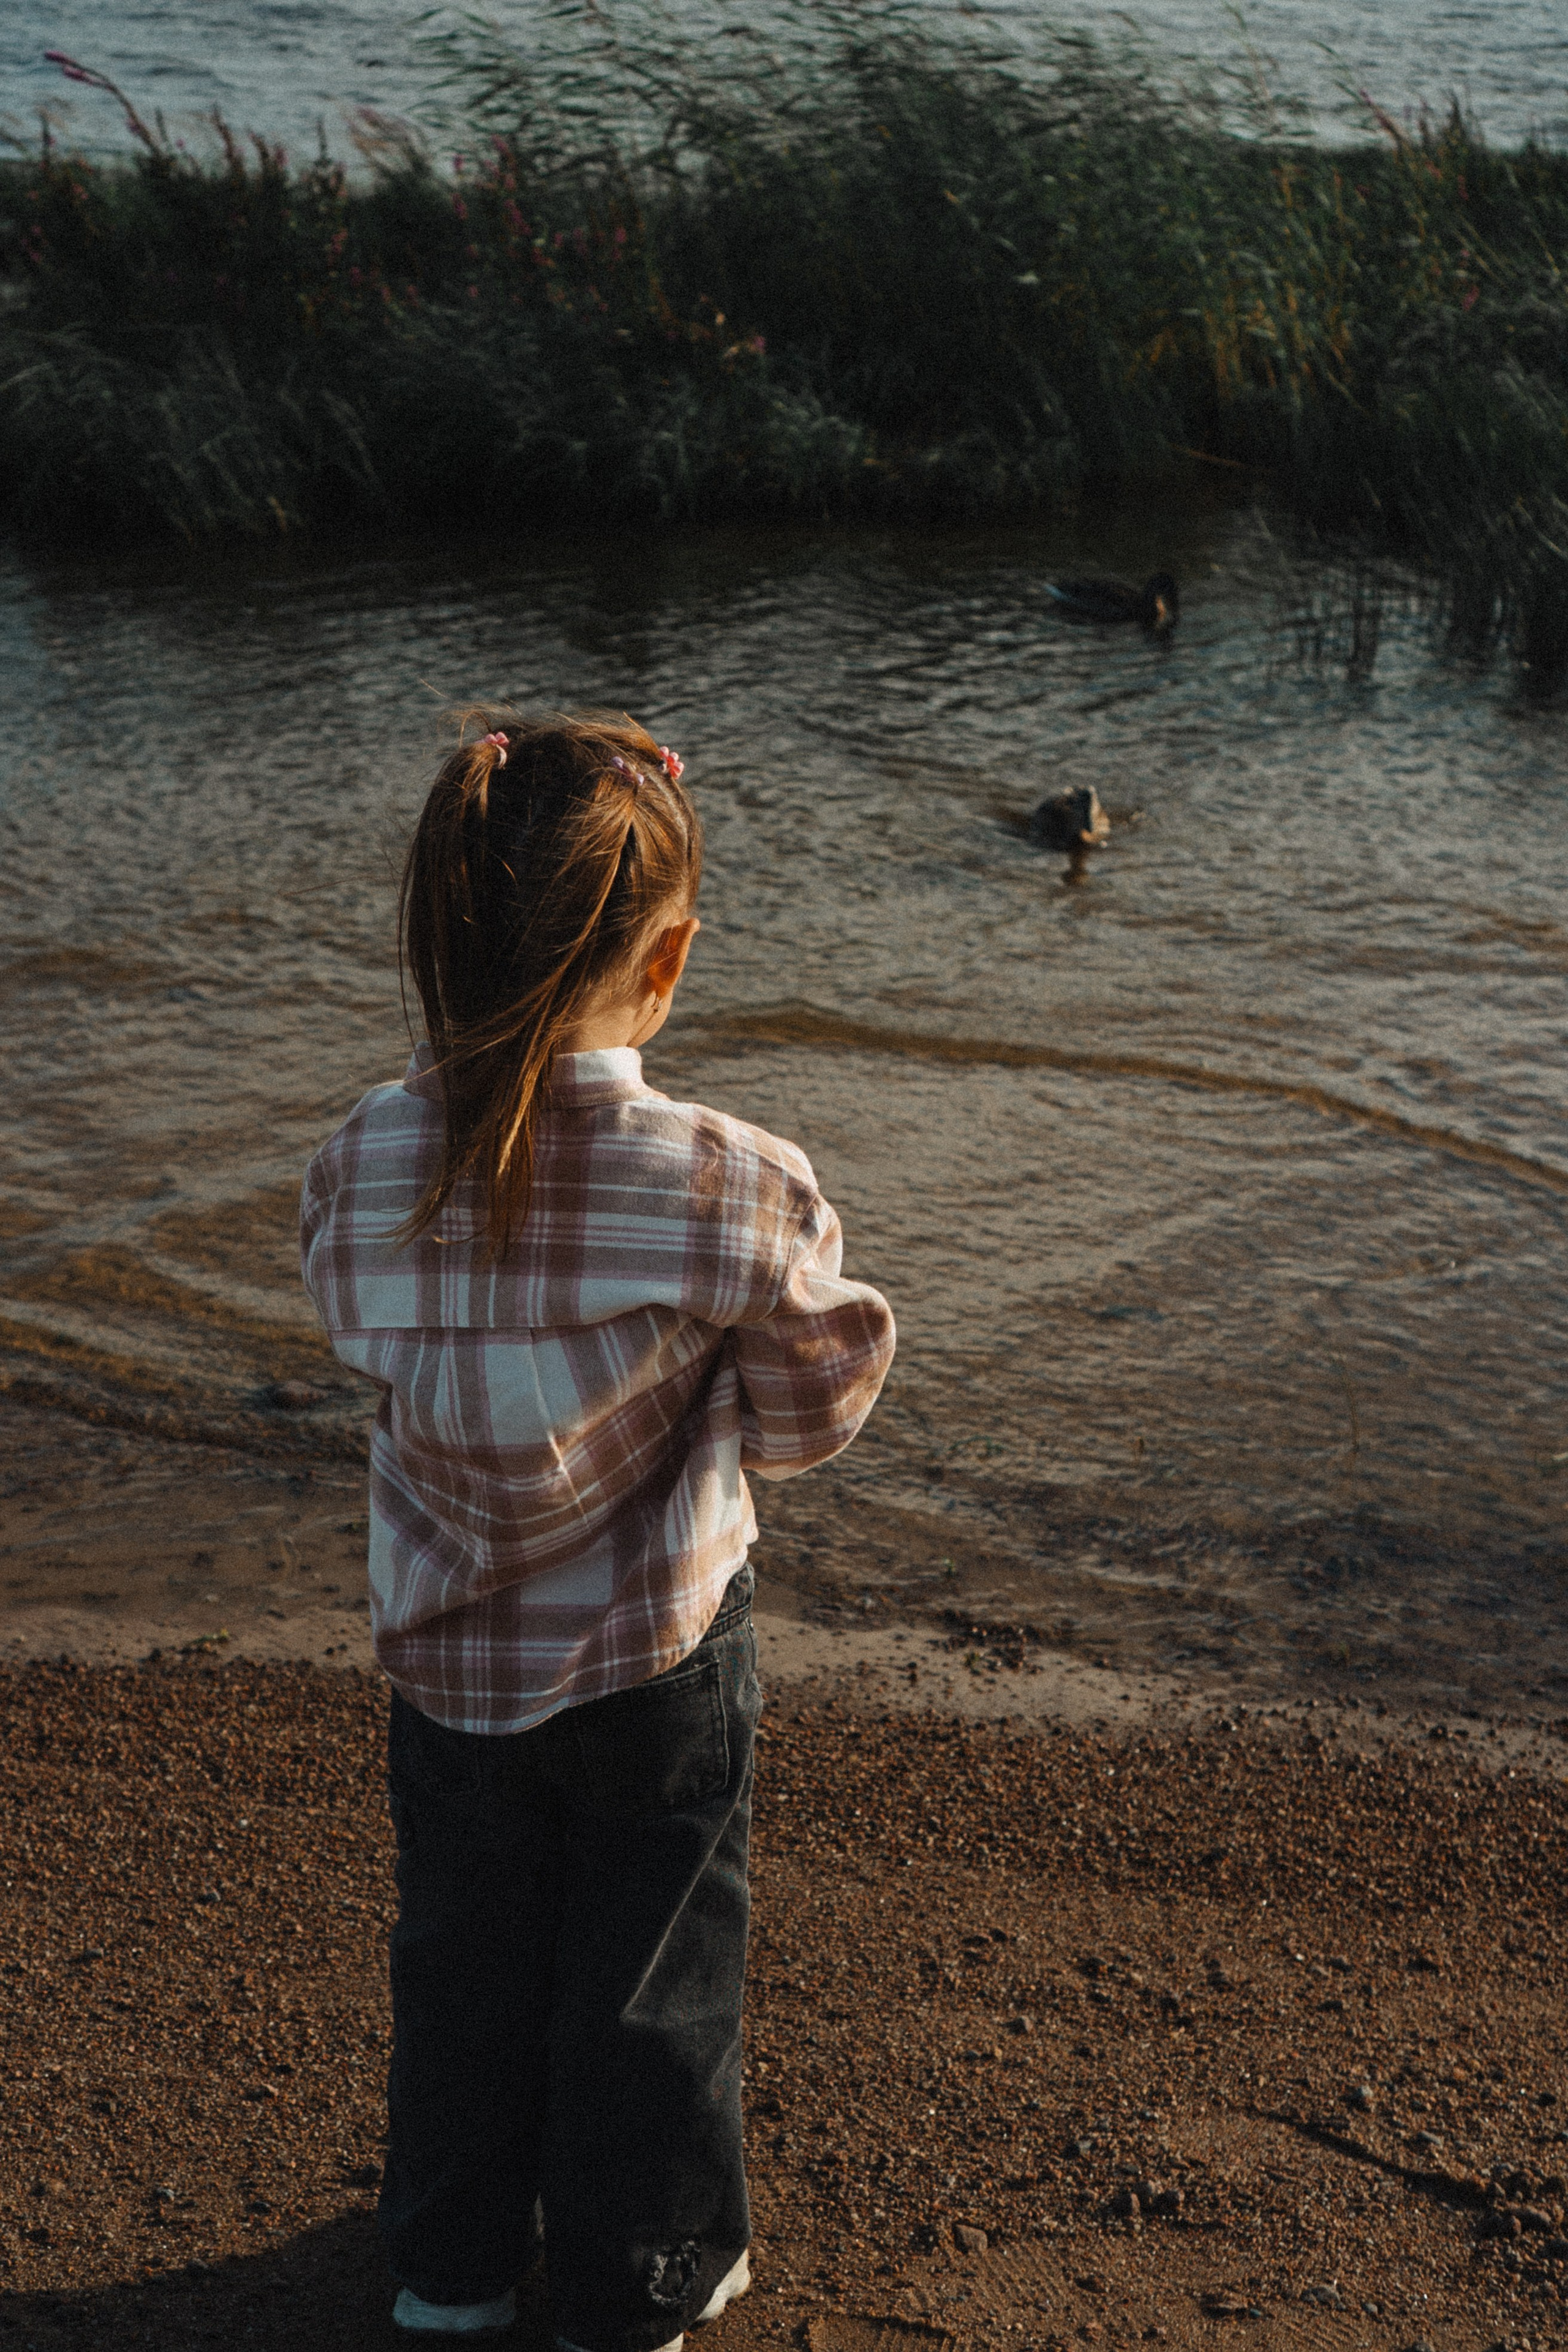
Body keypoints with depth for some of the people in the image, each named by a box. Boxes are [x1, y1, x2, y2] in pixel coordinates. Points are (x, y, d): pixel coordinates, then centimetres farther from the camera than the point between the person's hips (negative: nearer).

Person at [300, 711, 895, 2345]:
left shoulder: (362, 1168, -18)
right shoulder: (738, 1186, -27)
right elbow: (801, 1420, -13)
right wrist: (839, 1317, 6)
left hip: (444, 1647, 3)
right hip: (655, 1657, -3)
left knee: (462, 1950, 25)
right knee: (649, 1969, 19)